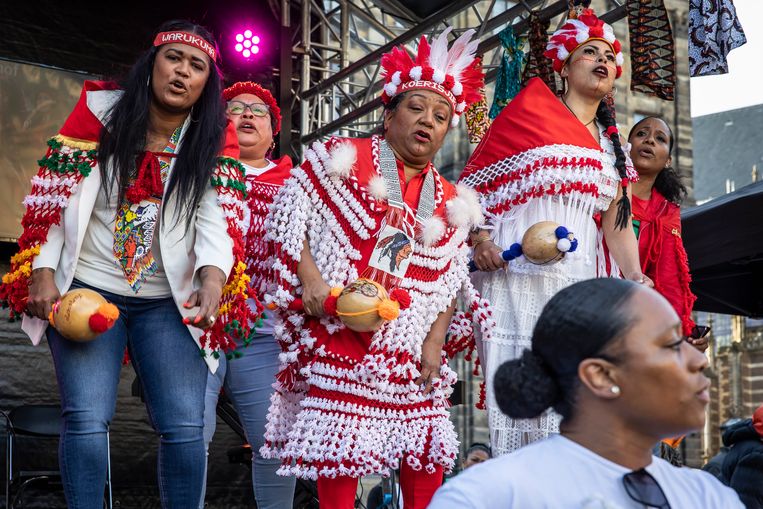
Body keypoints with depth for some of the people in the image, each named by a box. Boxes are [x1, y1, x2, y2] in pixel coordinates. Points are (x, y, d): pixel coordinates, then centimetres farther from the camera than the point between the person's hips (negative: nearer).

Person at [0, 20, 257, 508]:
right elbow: (53, 196, 1)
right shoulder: (100, 111, 0)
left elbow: (218, 215, -8)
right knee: (87, 419, -10)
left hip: (169, 301, 1)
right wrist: (42, 273, -8)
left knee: (185, 426, -6)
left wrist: (213, 275, -27)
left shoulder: (215, 140, 3)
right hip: (89, 289, -1)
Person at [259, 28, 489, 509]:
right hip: (340, 337, -4)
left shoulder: (450, 202, 14)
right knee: (337, 455, -6)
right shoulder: (341, 158, 2)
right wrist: (310, 277, -14)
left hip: (410, 351, 5)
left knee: (426, 459, 5)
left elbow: (449, 283, 13)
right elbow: (290, 215, -1)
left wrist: (435, 341, 1)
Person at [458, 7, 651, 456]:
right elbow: (472, 182, 3)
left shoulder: (612, 146, 21)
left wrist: (634, 276, -7)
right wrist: (478, 239, -12)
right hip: (520, 274, -5)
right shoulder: (529, 109, 7)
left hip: (582, 280, 5)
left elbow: (618, 221, 10)